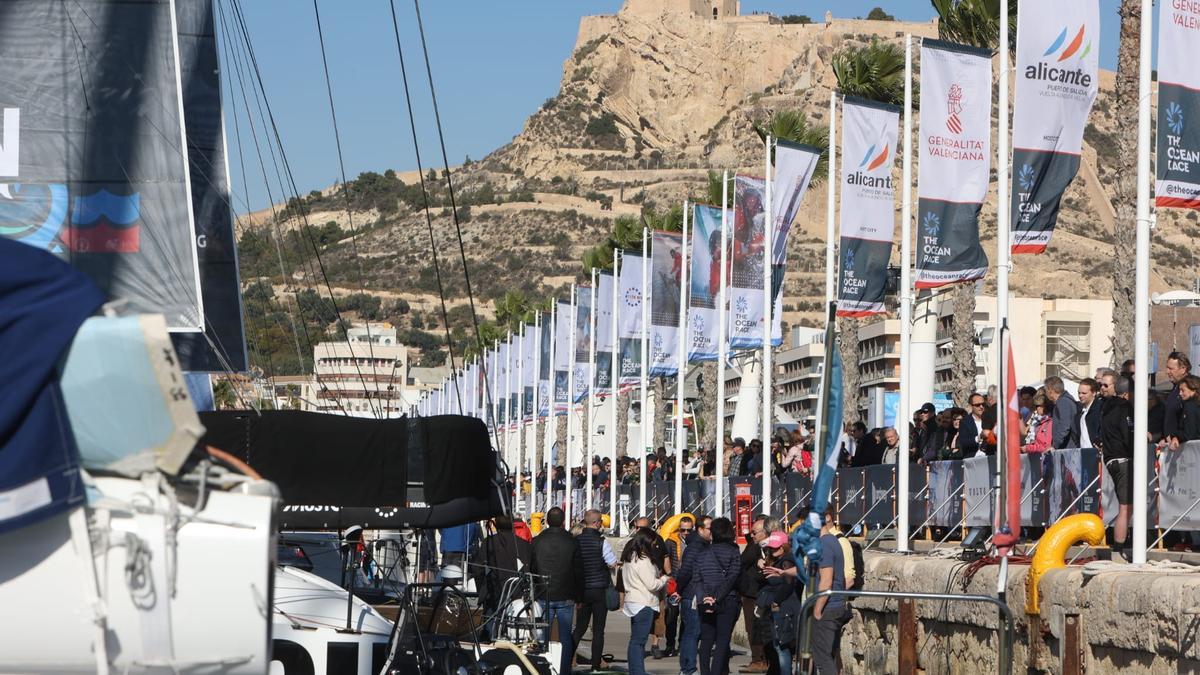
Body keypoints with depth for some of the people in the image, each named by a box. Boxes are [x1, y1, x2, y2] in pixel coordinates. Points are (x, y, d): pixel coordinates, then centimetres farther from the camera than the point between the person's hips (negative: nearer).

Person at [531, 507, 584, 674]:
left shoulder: (536, 542, -2)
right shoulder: (572, 542, -3)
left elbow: (531, 570, 2)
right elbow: (579, 572, 0)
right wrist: (579, 596, 9)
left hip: (543, 597, 1)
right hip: (566, 597, -1)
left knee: (542, 636, 7)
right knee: (565, 637, 5)